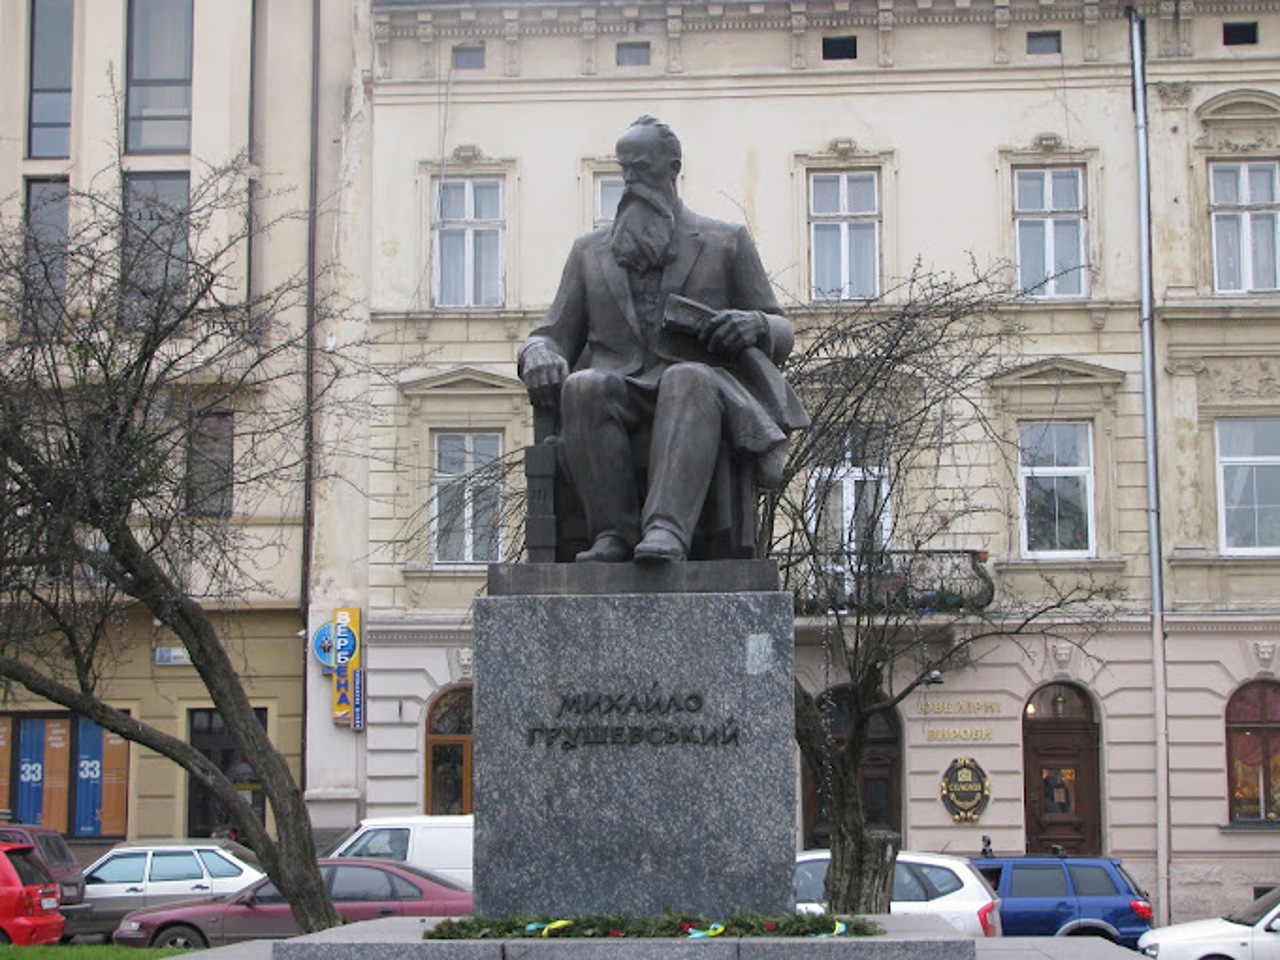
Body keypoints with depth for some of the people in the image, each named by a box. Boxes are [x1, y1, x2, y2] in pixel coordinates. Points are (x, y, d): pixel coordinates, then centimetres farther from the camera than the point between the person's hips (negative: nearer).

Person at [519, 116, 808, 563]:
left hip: (704, 391, -2)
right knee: (584, 387, -33)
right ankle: (613, 534, -39)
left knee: (687, 380, -37)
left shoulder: (726, 242, 20)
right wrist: (539, 357, -7)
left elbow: (781, 334, 18)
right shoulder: (589, 251, 25)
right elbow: (553, 336, 19)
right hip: (617, 404, 2)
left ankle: (668, 529, -54)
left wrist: (753, 326, -8)